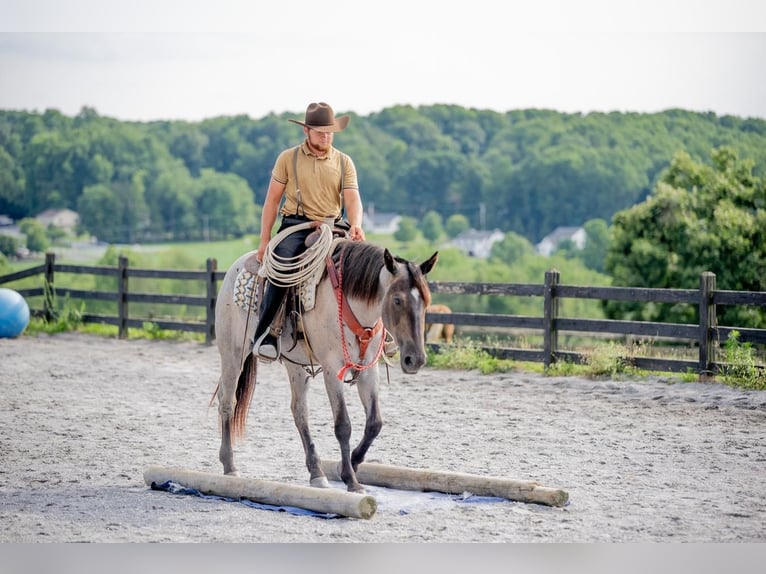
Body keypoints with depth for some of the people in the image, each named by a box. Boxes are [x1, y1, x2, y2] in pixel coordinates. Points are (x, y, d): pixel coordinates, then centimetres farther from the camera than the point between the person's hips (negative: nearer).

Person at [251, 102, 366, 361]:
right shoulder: (288, 158, 6)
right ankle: (264, 334, -28)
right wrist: (264, 241, -1)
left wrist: (355, 226, -23)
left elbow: (352, 200, 0)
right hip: (295, 226, -2)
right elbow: (272, 201, 7)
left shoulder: (344, 162, 10)